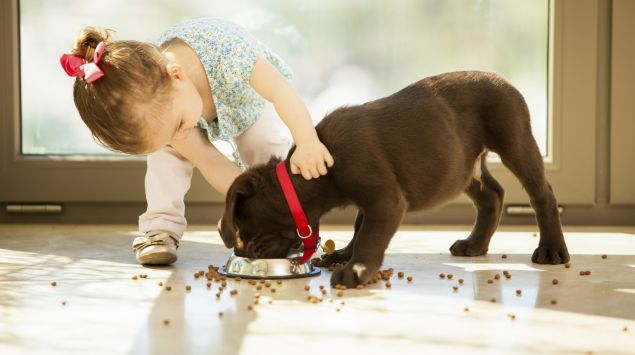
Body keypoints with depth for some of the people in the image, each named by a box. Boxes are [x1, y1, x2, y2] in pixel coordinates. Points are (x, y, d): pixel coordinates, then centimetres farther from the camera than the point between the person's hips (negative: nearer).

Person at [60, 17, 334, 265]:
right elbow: (209, 161, -32)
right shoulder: (155, 107, -37)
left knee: (270, 149, -21)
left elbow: (281, 90, -52)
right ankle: (160, 227, -13)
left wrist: (307, 143, -64)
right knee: (165, 147, -21)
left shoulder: (222, 50, -51)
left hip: (251, 103, -1)